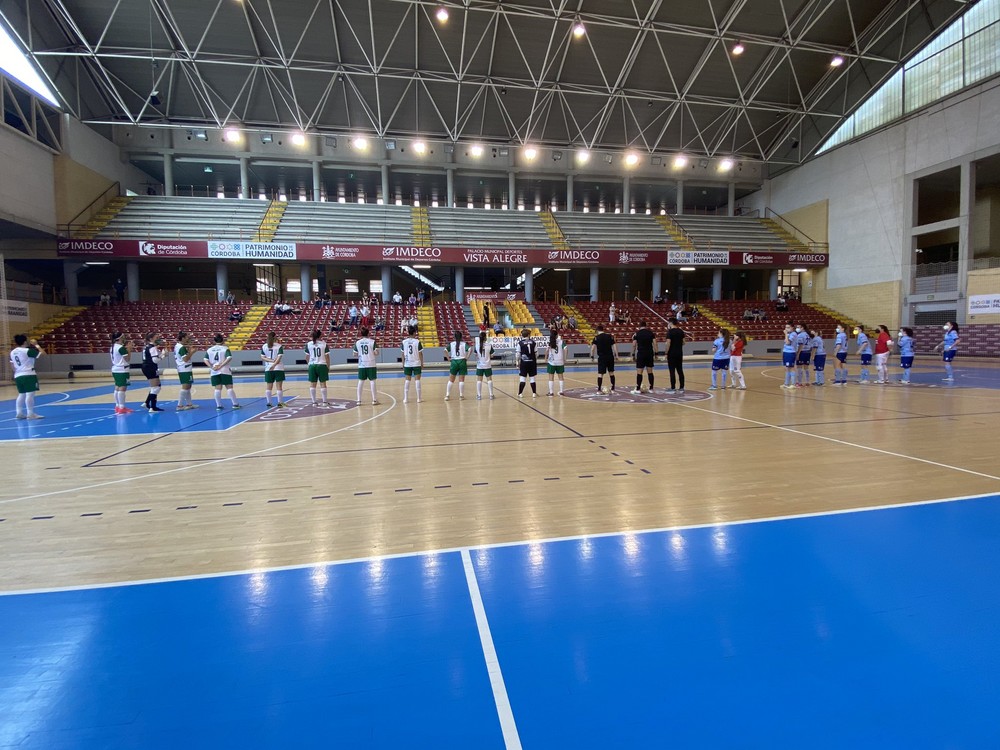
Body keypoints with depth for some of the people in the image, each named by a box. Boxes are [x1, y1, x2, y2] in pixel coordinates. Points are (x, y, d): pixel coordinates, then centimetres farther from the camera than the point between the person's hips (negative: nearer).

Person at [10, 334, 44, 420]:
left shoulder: (12, 352, 13)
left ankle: (19, 413, 16)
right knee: (30, 394, -8)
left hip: (18, 376, 8)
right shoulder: (28, 351, -12)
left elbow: (12, 366, 16)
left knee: (21, 394, 16)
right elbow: (43, 353, -15)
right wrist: (36, 345, -3)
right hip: (28, 375, -8)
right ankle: (31, 414, -10)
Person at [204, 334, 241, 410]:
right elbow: (229, 358, -17)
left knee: (217, 388, 6)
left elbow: (205, 360, -1)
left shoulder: (210, 349, 8)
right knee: (229, 387, 0)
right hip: (225, 371, -3)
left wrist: (212, 367, -7)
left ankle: (218, 406, 8)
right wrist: (221, 365, -16)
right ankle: (235, 404, 2)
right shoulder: (225, 348, -3)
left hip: (214, 372, 3)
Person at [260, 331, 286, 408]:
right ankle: (280, 403, 1)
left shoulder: (264, 346, 4)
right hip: (278, 368, -3)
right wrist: (274, 364, -18)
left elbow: (262, 358, 0)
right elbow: (279, 357, -15)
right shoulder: (279, 346, -5)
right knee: (279, 386, 1)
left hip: (268, 369, 3)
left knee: (268, 387, 10)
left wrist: (271, 360, -6)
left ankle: (269, 403, 11)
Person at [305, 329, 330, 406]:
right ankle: (324, 401, 8)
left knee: (312, 384, 7)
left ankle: (314, 402, 9)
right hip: (322, 365, -1)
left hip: (312, 365, 2)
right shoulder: (324, 344, -4)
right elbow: (327, 357, -4)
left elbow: (307, 358, 4)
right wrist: (328, 367, 6)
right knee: (323, 384, 4)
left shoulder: (308, 344, 0)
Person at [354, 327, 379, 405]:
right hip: (371, 365, -3)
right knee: (372, 381, 1)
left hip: (361, 365, 3)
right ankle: (374, 400, 3)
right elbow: (376, 353, -12)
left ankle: (359, 400, 10)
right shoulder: (372, 341, -6)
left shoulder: (357, 342, 2)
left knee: (360, 382, 9)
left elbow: (355, 354, 6)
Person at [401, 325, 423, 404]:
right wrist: (422, 363, 3)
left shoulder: (404, 342, -1)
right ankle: (418, 398, 4)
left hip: (407, 364, 2)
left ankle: (405, 398, 9)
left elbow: (403, 354, 2)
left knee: (407, 380, 8)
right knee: (417, 380, 2)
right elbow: (420, 354, -5)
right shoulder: (417, 342, -8)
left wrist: (403, 364, 11)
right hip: (416, 364, -2)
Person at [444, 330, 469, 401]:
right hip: (462, 362, -1)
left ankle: (447, 395, 8)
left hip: (454, 362, 1)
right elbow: (469, 350, -15)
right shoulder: (464, 344, 1)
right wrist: (467, 358, -7)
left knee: (450, 380, 9)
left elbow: (445, 351, -9)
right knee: (461, 380, 4)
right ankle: (461, 396, 5)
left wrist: (448, 358, -2)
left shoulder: (451, 344, 4)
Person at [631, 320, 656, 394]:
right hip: (649, 354, 3)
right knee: (650, 372, 8)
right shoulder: (651, 333, 6)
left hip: (640, 354, -3)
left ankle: (638, 389, 0)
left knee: (639, 372, 0)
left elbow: (634, 345, -2)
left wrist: (633, 354, 5)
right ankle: (651, 388, 10)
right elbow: (654, 344, 1)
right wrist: (655, 353, 6)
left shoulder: (637, 333, -1)